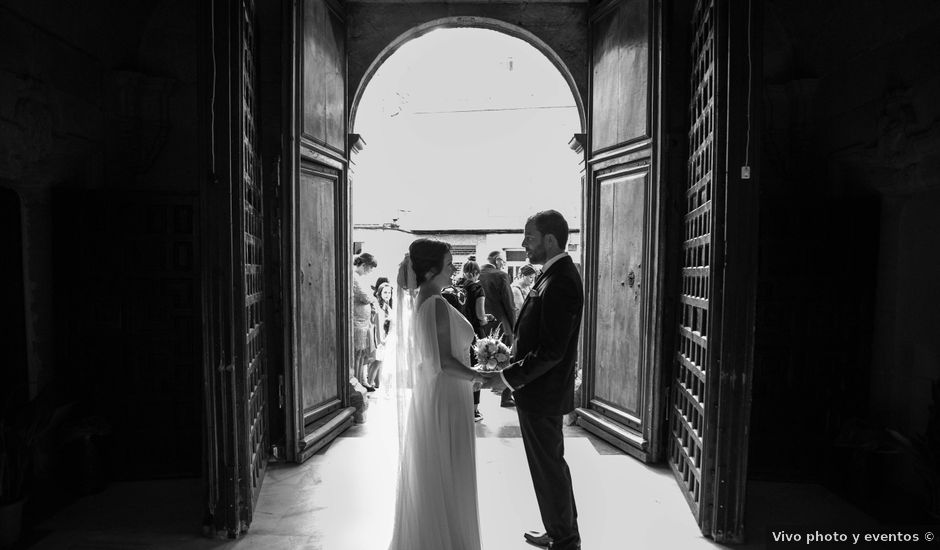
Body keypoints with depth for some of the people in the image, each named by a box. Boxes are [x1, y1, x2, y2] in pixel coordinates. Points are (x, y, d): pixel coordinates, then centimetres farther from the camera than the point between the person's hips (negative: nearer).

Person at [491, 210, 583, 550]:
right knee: (552, 463, 22)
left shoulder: (560, 281, -23)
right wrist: (515, 358, 7)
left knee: (549, 469, 7)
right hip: (542, 390, 10)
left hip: (542, 394, -10)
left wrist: (510, 377, -18)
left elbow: (551, 350, -26)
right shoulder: (556, 274, 8)